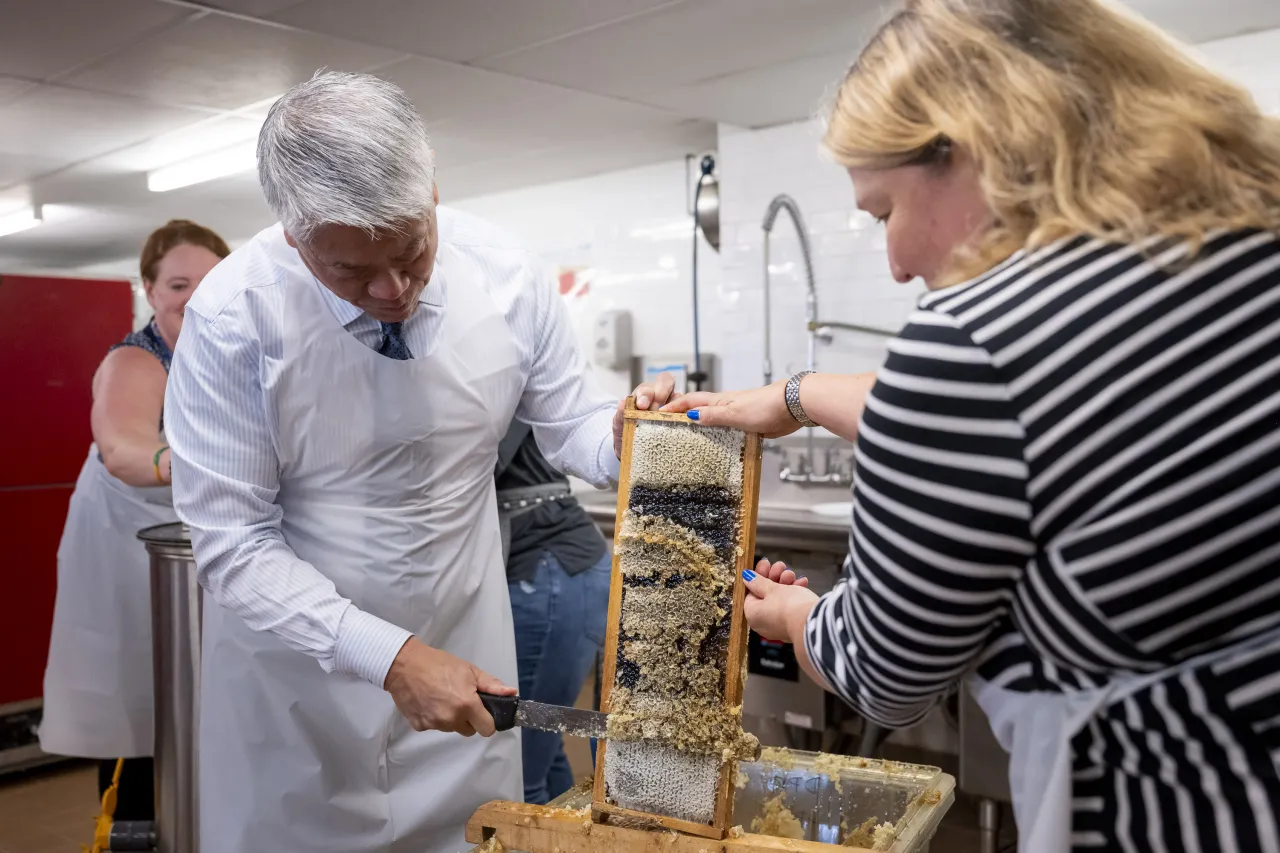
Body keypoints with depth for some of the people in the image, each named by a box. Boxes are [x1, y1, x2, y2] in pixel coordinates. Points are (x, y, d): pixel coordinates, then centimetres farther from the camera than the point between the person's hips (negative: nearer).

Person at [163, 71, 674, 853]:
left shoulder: (507, 277, -15)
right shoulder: (233, 317, -21)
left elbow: (570, 424, 0)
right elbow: (233, 545, -18)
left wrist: (624, 437, -24)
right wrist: (390, 658, -26)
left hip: (462, 645, 2)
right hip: (294, 654, -1)